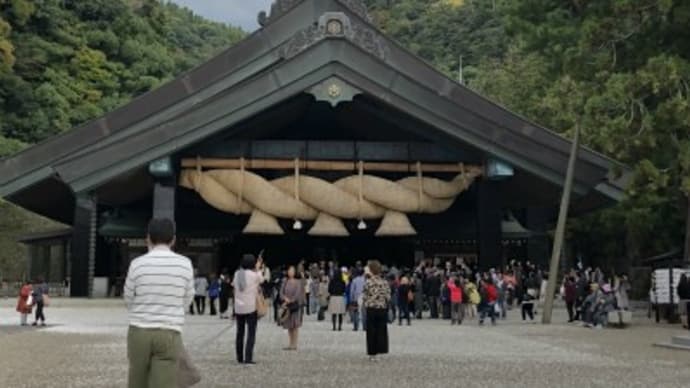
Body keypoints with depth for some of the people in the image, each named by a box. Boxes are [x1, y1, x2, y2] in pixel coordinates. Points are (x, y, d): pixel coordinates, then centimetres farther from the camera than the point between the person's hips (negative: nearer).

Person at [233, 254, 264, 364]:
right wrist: (258, 269, 21)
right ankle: (248, 358, -7)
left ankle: (240, 358, 19)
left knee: (240, 333, 14)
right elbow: (261, 280, 6)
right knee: (251, 333, -1)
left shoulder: (237, 274, -1)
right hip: (251, 308, -5)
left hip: (238, 308, 5)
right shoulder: (254, 274, -13)